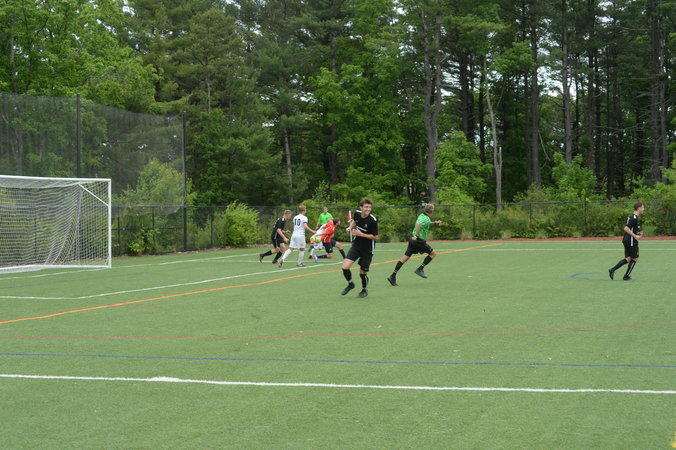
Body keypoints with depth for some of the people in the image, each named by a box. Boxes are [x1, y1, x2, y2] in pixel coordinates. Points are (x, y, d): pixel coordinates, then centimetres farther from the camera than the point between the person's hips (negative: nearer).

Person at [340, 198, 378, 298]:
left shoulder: (372, 220, -22)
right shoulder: (357, 213, -5)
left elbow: (375, 237, -17)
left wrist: (360, 234, -23)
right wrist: (350, 227, -1)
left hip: (367, 249, -4)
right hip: (356, 245, 4)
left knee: (362, 272, 5)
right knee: (345, 267, -11)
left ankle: (365, 290, 35)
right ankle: (350, 284, 19)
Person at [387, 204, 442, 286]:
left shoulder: (422, 215, 12)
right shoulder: (427, 219, -16)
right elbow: (418, 224, -35)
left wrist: (435, 222, 39)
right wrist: (417, 235, -30)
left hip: (412, 239, 8)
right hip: (418, 240, -8)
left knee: (405, 257, 7)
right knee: (433, 253, 6)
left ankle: (393, 276, 4)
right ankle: (420, 269, 4)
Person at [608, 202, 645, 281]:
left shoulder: (632, 216, 15)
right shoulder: (634, 218, -17)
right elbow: (626, 228, -25)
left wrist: (638, 233, 16)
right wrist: (635, 236, -24)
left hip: (626, 240, 10)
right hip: (631, 241, -10)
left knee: (628, 259, 10)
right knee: (635, 259, 3)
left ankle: (612, 270, 1)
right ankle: (626, 276, 8)